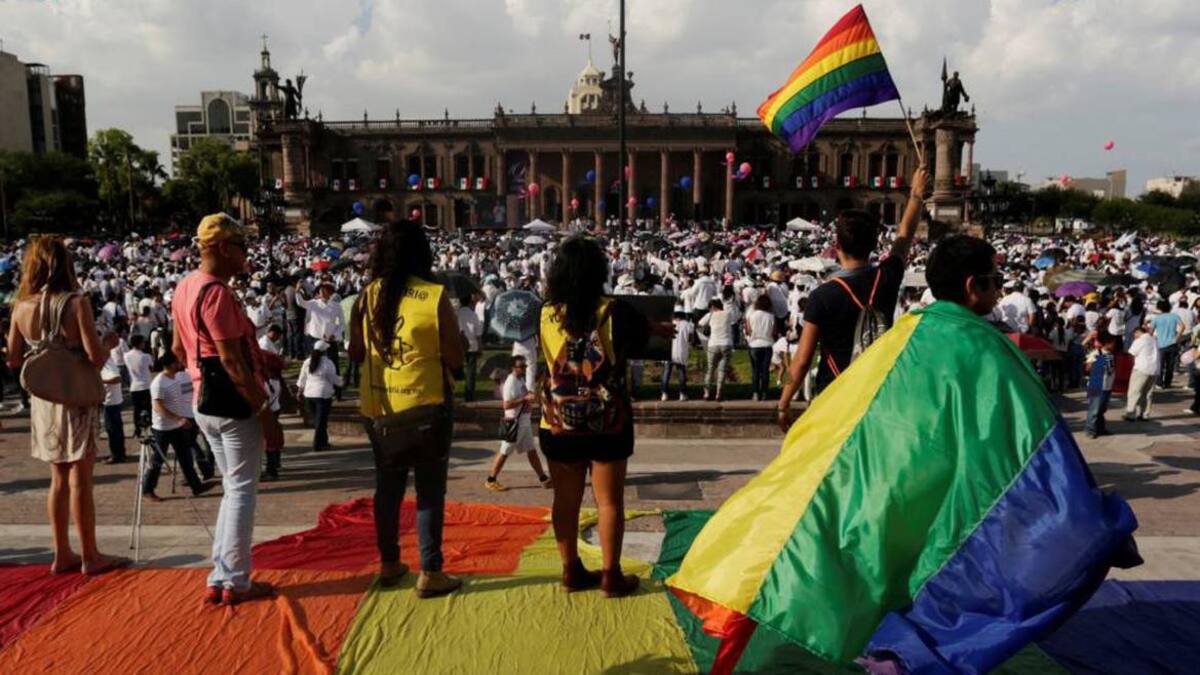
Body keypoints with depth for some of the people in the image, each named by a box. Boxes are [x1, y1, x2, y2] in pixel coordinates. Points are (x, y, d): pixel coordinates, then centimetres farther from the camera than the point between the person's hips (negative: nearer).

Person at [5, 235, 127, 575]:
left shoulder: (22, 307, 0)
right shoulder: (76, 303, -16)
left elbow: (14, 360, 7)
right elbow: (96, 357, -20)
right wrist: (109, 342, 0)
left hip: (42, 400, 5)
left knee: (59, 478, 16)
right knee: (80, 480, 3)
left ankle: (62, 553, 24)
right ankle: (90, 556, 13)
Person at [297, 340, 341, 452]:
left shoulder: (307, 362, 4)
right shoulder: (328, 363, -11)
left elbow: (302, 379, 10)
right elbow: (334, 380, -5)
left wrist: (300, 391, 21)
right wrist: (340, 380, 16)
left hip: (309, 394, 5)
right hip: (323, 394, -5)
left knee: (316, 420, 16)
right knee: (321, 421, 1)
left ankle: (323, 442, 25)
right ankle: (317, 445, 2)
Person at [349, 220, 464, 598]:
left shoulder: (368, 295, -2)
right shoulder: (435, 297, -14)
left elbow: (356, 353, 7)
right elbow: (455, 360, -12)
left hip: (378, 406, 5)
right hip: (424, 406, -4)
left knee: (388, 485, 18)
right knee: (430, 489, 7)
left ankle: (389, 564, 30)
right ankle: (430, 573, 12)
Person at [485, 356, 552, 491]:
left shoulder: (521, 379, 11)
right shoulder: (511, 382, -19)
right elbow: (507, 405, -26)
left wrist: (530, 397, 6)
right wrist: (525, 398, -29)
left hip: (525, 422, 9)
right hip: (514, 423, -9)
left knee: (531, 450, 12)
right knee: (504, 452, -1)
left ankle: (543, 479, 17)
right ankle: (490, 480, 9)